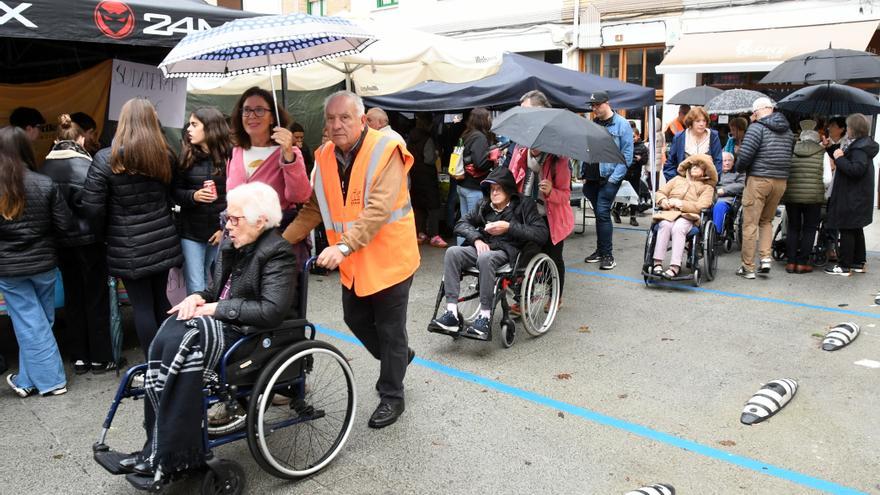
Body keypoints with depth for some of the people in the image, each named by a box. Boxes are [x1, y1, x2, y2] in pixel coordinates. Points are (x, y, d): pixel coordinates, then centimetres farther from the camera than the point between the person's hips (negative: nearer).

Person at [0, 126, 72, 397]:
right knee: (39, 322, 15)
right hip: (42, 263, 1)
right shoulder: (45, 184, -11)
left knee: (29, 325, 7)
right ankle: (28, 379, 22)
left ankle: (51, 380, 14)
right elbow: (64, 225, -6)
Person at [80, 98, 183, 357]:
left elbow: (92, 209, -11)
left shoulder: (106, 159, -11)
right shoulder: (165, 156, 2)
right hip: (162, 240, 4)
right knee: (160, 299, 17)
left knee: (142, 306, 5)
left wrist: (106, 232, 6)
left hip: (128, 247, -4)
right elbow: (170, 198, 4)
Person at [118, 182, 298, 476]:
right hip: (225, 324, 8)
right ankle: (161, 447, -13)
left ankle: (168, 455, -16)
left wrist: (215, 309, -18)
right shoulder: (231, 245, 12)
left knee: (182, 344, -27)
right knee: (168, 339, -19)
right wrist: (199, 297, -2)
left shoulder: (278, 253, -14)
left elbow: (271, 311, -24)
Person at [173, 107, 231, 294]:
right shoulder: (187, 157, 4)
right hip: (191, 231, 2)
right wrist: (193, 196, -13)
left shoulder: (230, 155, -5)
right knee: (196, 290, 0)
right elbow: (175, 191, 7)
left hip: (221, 231, -1)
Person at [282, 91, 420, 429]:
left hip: (388, 258, -6)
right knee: (356, 319, 19)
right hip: (352, 262, 7)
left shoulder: (386, 152, -19)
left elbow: (379, 209, -29)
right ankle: (398, 357, 46)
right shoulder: (325, 156, 1)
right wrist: (283, 241, -2)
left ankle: (391, 396, 24)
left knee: (389, 329, 5)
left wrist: (344, 245, -38)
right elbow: (314, 208, 7)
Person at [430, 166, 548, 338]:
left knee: (485, 258, -39)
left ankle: (484, 317, -34)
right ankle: (451, 313, -31)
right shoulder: (484, 205, 19)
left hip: (507, 251, -5)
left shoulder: (524, 204, 5)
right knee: (452, 252, -25)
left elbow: (542, 234, -6)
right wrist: (477, 239, -6)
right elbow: (461, 224, 14)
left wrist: (509, 227, -13)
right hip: (483, 247, 5)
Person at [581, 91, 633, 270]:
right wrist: (583, 173, 10)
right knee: (599, 213, 12)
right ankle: (601, 250, 22)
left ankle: (607, 254, -3)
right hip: (591, 178, 6)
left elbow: (627, 155, -8)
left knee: (602, 213, -11)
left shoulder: (621, 124, -5)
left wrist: (614, 178, -14)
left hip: (609, 178, -6)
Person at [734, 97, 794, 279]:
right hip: (781, 181, 7)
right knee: (766, 220, 21)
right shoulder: (788, 131, 13)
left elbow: (745, 155, -16)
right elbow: (789, 156, 13)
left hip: (758, 180, -6)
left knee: (750, 224, 0)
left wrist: (740, 168, 2)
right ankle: (766, 257, 7)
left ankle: (748, 268, 3)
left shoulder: (757, 127, -9)